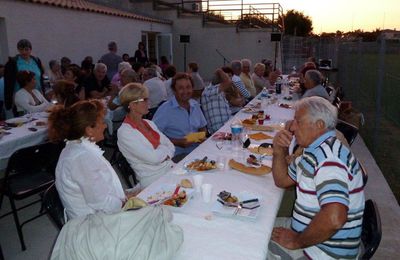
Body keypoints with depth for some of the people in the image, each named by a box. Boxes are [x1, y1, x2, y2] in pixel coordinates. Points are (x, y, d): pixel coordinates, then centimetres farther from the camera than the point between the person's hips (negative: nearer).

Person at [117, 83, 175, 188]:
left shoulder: (149, 123, 14)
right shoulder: (124, 132, -10)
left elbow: (171, 147, 11)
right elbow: (153, 157, -17)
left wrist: (160, 153, -8)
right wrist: (164, 149, 2)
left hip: (171, 169, 7)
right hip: (154, 180, -7)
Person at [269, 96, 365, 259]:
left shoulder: (328, 156, -26)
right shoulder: (314, 151, 7)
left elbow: (334, 218, -38)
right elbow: (282, 181, 17)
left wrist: (296, 241, -22)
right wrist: (279, 152, -2)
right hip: (307, 231, 9)